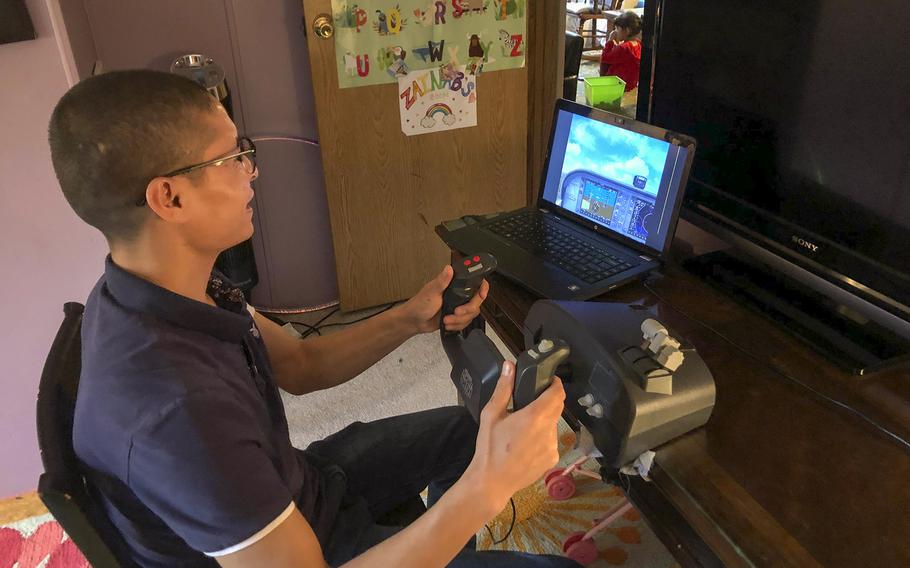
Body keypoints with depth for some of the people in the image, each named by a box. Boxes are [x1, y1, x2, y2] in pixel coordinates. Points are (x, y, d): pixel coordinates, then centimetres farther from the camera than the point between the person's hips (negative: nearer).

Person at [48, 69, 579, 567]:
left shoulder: (170, 285, -11)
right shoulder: (174, 410, -40)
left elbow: (300, 365, 0)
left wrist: (410, 319, -14)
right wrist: (485, 488, -40)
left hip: (291, 489, 8)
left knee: (465, 428, 22)